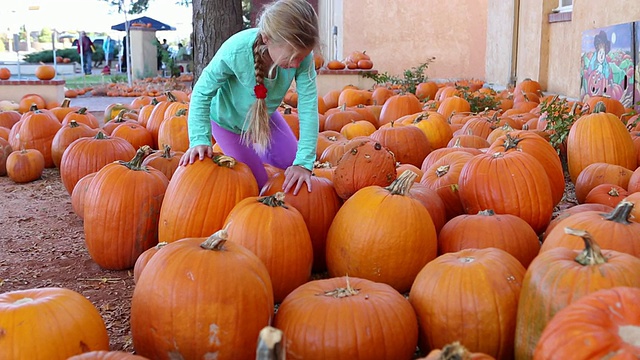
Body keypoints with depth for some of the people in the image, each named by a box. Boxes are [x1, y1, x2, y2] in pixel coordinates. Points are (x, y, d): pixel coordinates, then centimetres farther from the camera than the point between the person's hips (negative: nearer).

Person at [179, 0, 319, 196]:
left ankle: (257, 153, 31)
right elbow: (202, 93, -27)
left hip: (267, 115, 4)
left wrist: (304, 162, -40)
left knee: (296, 166, 6)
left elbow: (308, 106, -32)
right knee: (260, 187, -5)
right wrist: (200, 140, -39)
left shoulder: (302, 55, -33)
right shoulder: (235, 51, -40)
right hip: (229, 119, -3)